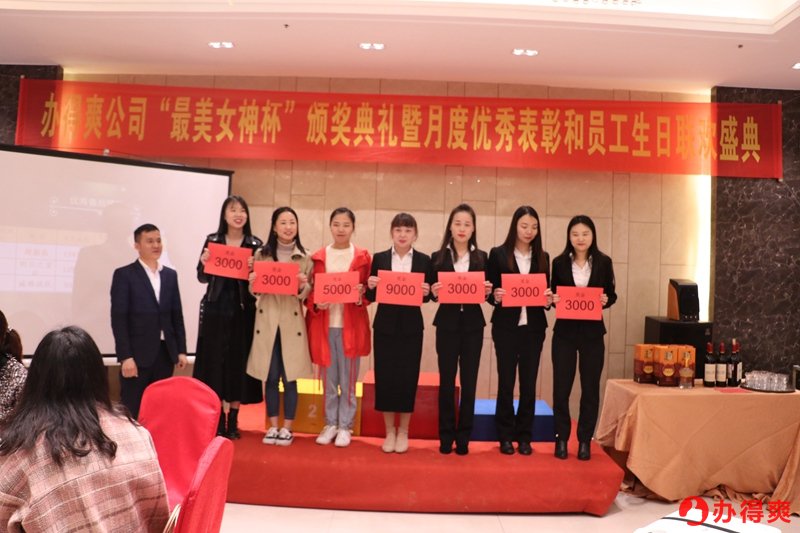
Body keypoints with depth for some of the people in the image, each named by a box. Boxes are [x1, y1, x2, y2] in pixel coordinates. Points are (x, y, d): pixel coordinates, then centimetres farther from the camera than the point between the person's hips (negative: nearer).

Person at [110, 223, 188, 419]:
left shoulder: (170, 275, 13)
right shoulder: (124, 275, -2)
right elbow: (118, 318, -8)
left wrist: (181, 350, 7)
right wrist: (125, 356, -15)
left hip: (166, 353, 5)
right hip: (138, 354, -4)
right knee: (132, 412, 1)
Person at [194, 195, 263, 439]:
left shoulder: (256, 244, 4)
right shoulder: (212, 240, 5)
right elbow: (203, 278, 4)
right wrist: (204, 263, -15)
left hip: (243, 311, 0)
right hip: (215, 310, 0)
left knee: (238, 362, 4)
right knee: (214, 361, 3)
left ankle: (233, 419, 16)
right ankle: (217, 418, 15)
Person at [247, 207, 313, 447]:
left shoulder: (305, 258, 3)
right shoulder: (261, 254, 6)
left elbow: (309, 293, 3)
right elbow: (254, 291, 9)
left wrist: (303, 286, -17)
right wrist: (253, 282, -12)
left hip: (292, 323, -1)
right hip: (267, 321, 1)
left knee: (290, 378, 2)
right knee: (270, 378, 6)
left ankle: (287, 428, 15)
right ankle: (273, 427, 20)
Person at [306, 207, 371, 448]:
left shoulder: (363, 257, 2)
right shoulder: (318, 257, 6)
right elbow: (311, 291, 8)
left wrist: (361, 296, -16)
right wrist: (315, 304, -12)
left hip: (351, 325, -1)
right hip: (324, 324, 2)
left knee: (348, 379, 5)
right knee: (328, 378, 10)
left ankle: (345, 426, 16)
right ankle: (330, 424, 22)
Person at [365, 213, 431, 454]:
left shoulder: (424, 261, 2)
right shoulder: (379, 258, 3)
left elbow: (427, 295, 3)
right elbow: (370, 297, 3)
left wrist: (426, 292, -18)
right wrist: (370, 286, -18)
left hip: (411, 328, 0)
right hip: (385, 326, 1)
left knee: (408, 377, 3)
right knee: (385, 377, 3)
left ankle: (403, 431, 21)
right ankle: (389, 431, 20)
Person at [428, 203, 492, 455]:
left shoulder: (482, 257, 6)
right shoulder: (438, 257, 2)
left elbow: (487, 293, 9)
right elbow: (430, 293, 4)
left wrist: (487, 291, -13)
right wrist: (433, 291, -18)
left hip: (473, 325, 1)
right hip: (447, 324, -1)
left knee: (469, 382, 6)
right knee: (446, 381, 4)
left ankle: (464, 437, 16)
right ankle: (446, 435, 15)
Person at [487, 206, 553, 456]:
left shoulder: (542, 257, 9)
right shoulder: (498, 254, 0)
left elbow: (547, 291, 11)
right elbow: (490, 291, 1)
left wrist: (549, 298, -10)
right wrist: (495, 296, -20)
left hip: (533, 327, 3)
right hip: (506, 326, -2)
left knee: (529, 382, 7)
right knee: (506, 382, 3)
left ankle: (525, 436, 18)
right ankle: (505, 436, 15)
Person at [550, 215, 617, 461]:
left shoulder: (604, 262, 1)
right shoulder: (560, 262, 1)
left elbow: (611, 294, 6)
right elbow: (553, 294, 7)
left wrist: (606, 300, -15)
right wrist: (554, 299, -15)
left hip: (592, 332, 0)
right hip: (565, 331, 0)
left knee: (590, 387, 6)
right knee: (561, 386, 2)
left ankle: (585, 440, 18)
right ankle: (561, 438, 17)